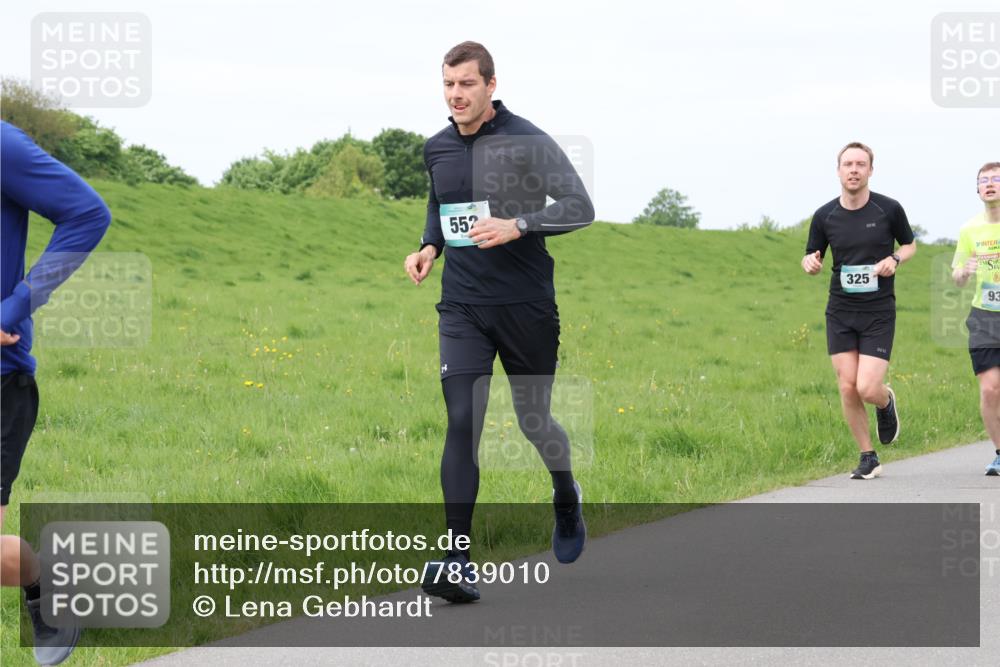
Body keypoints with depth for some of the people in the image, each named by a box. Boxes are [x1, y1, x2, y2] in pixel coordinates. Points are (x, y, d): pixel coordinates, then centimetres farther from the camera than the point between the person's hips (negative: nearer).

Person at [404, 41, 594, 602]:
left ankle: (567, 498, 44)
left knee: (534, 420, 9)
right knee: (462, 423, -10)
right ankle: (458, 562, -14)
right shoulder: (436, 149, 7)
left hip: (526, 304, -3)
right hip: (462, 308, 3)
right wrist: (429, 246, 6)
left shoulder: (527, 142, -10)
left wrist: (517, 225, -26)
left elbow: (580, 208, -13)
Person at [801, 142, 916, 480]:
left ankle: (886, 401, 26)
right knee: (847, 388, -3)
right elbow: (810, 259, 11)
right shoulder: (824, 216, 0)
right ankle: (868, 458, 14)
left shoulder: (889, 209, -5)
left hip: (879, 312, -2)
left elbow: (910, 245, 11)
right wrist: (811, 263, -14)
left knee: (868, 389, -12)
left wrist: (895, 259, -11)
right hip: (840, 312, 2)